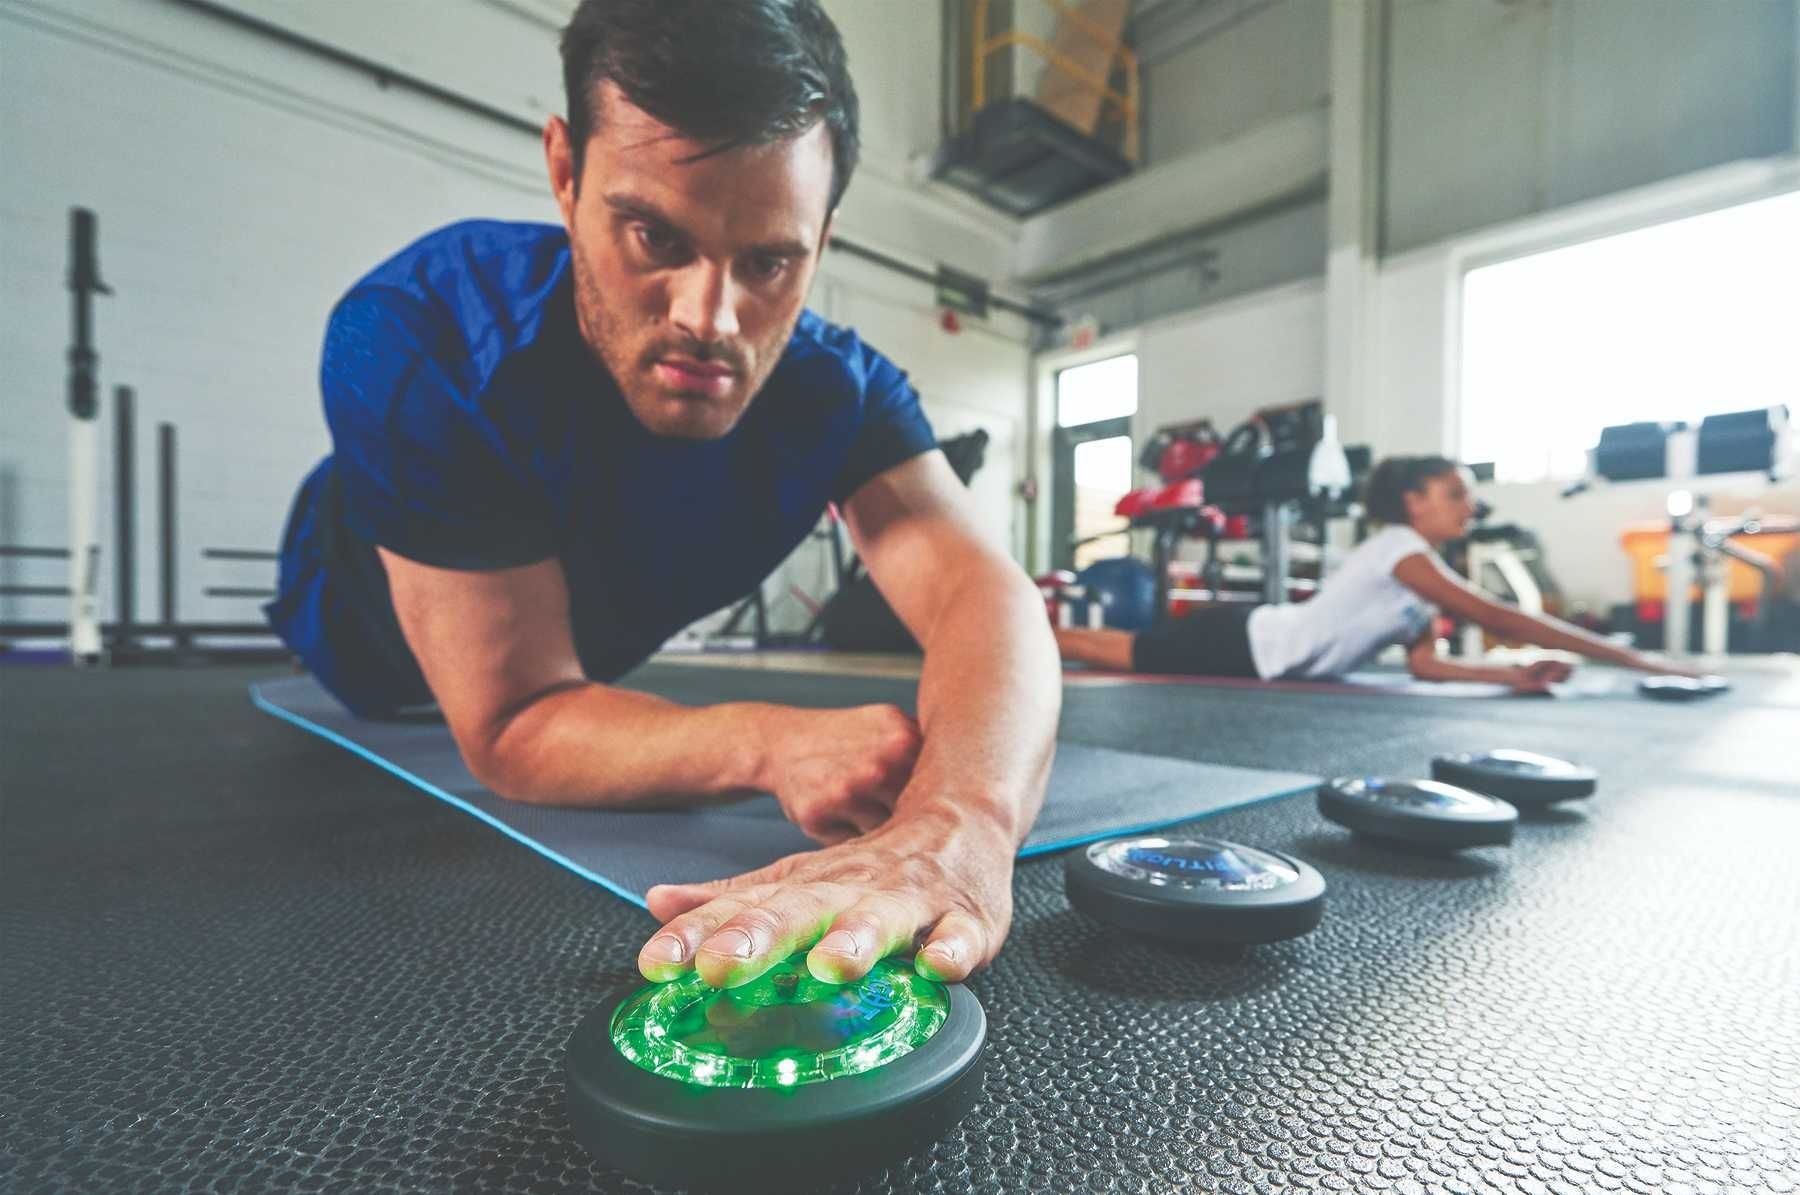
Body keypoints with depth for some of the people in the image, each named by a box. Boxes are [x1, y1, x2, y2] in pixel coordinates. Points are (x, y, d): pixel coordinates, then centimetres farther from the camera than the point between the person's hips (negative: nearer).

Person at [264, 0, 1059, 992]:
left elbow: (983, 595, -47)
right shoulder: (418, 338, -40)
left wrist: (958, 826, -67)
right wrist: (771, 742, -55)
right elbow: (515, 730, -39)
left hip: (595, 674, 2)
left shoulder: (836, 387, -32)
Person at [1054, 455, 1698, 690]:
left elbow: (1426, 663, 9)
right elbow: (1499, 618, -21)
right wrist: (1632, 658, -18)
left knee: (1120, 652, 12)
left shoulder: (1417, 575, 12)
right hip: (1239, 642, -8)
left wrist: (1515, 675, -3)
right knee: (1121, 652, -4)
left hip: (1258, 648, 8)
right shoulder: (1402, 550, -17)